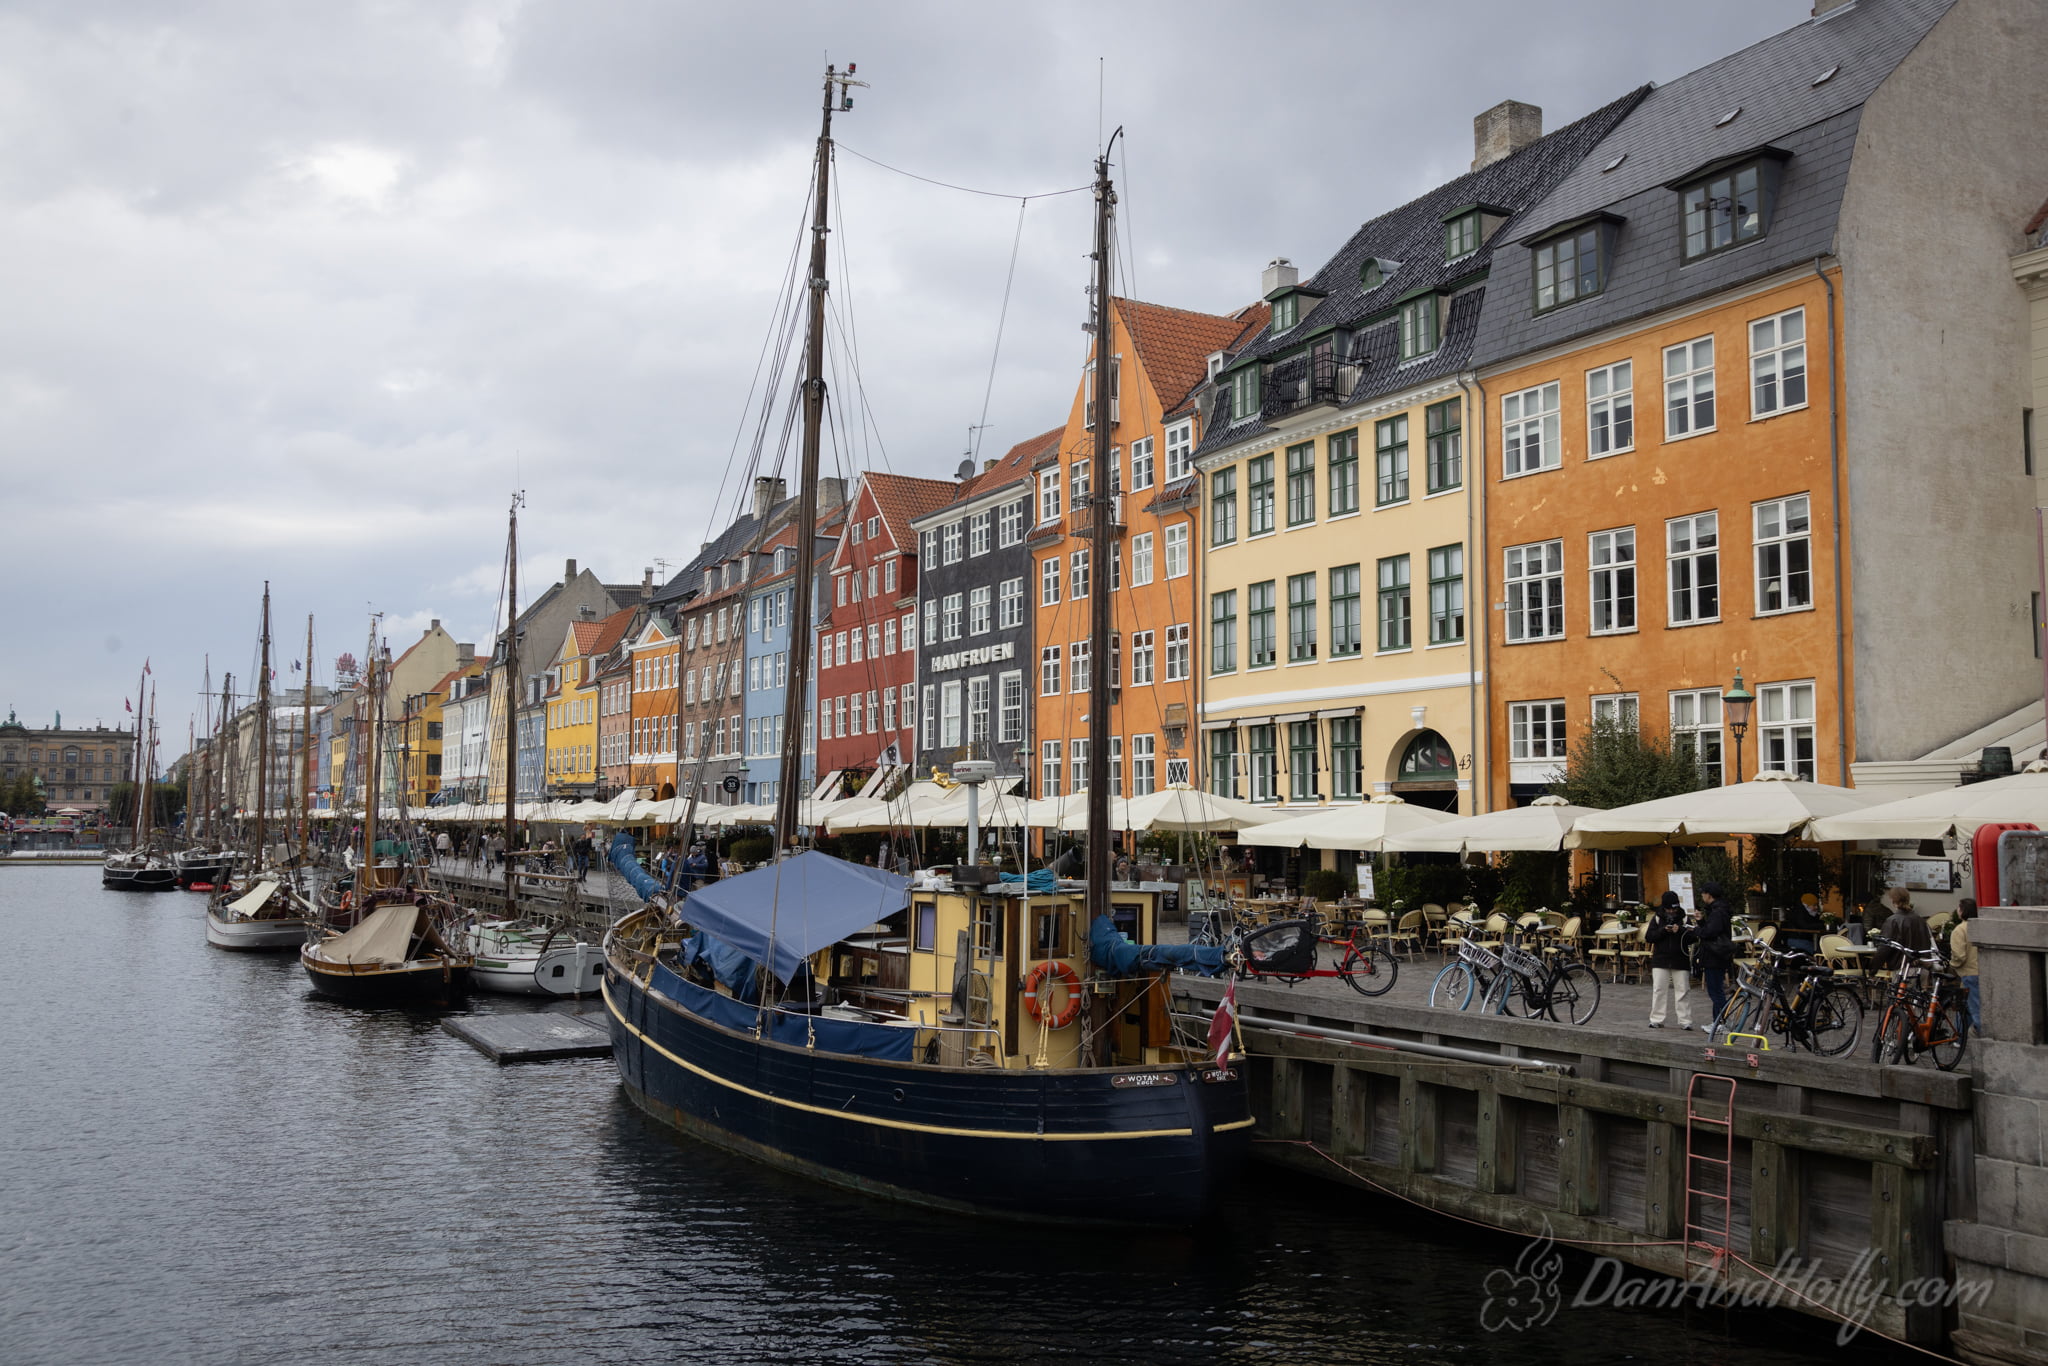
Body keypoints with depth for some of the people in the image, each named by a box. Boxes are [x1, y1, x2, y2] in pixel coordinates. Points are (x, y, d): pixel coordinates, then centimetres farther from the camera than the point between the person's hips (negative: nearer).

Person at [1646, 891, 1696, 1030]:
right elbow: (1648, 936, -1)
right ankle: (1656, 1020, 8)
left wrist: (1680, 931, -20)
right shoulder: (1657, 918, 6)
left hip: (1680, 961, -1)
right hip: (1660, 960, 1)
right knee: (1658, 990, 2)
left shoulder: (1684, 918, 2)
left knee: (1682, 990, 0)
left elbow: (1692, 937, -4)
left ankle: (1685, 1021, 5)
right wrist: (1663, 930, -15)